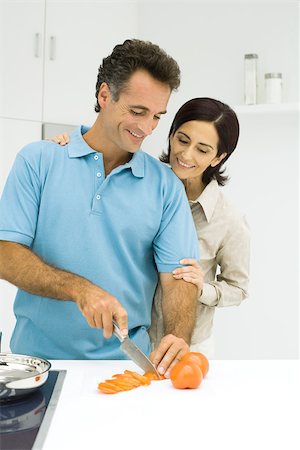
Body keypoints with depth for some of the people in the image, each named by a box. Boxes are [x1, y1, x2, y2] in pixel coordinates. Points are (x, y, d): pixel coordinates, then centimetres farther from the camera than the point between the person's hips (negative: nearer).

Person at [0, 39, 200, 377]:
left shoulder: (166, 185, 4)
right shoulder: (38, 160, 1)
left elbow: (177, 275, -1)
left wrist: (178, 337, -19)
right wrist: (78, 288, -19)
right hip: (38, 353, -1)